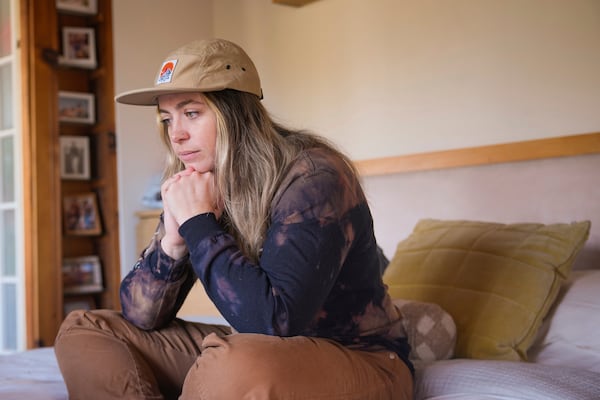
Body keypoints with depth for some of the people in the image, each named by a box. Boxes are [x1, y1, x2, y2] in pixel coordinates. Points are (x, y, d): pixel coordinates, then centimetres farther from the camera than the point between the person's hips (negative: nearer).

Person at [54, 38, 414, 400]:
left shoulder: (313, 177, -20)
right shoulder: (199, 186, 1)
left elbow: (273, 322, -31)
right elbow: (141, 316, 2)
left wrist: (198, 222, -24)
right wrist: (173, 240, -17)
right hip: (256, 351, 7)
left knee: (234, 363, -41)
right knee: (82, 330, 2)